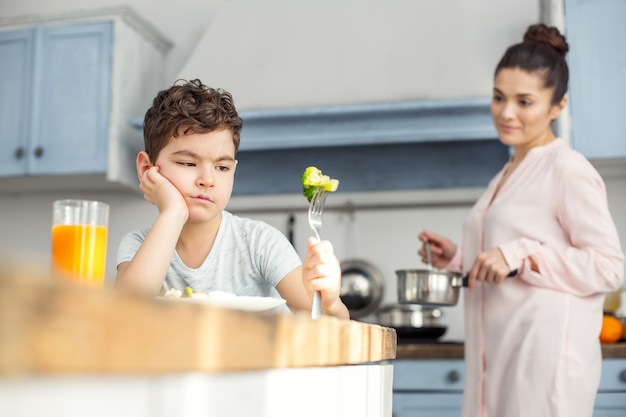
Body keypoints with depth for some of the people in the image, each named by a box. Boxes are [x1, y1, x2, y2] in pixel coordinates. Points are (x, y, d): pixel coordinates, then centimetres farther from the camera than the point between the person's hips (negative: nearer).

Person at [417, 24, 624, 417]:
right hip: (498, 355, 8)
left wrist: (520, 257, -19)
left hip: (546, 358, -8)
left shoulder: (569, 170, -8)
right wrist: (458, 259, 11)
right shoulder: (508, 174, 18)